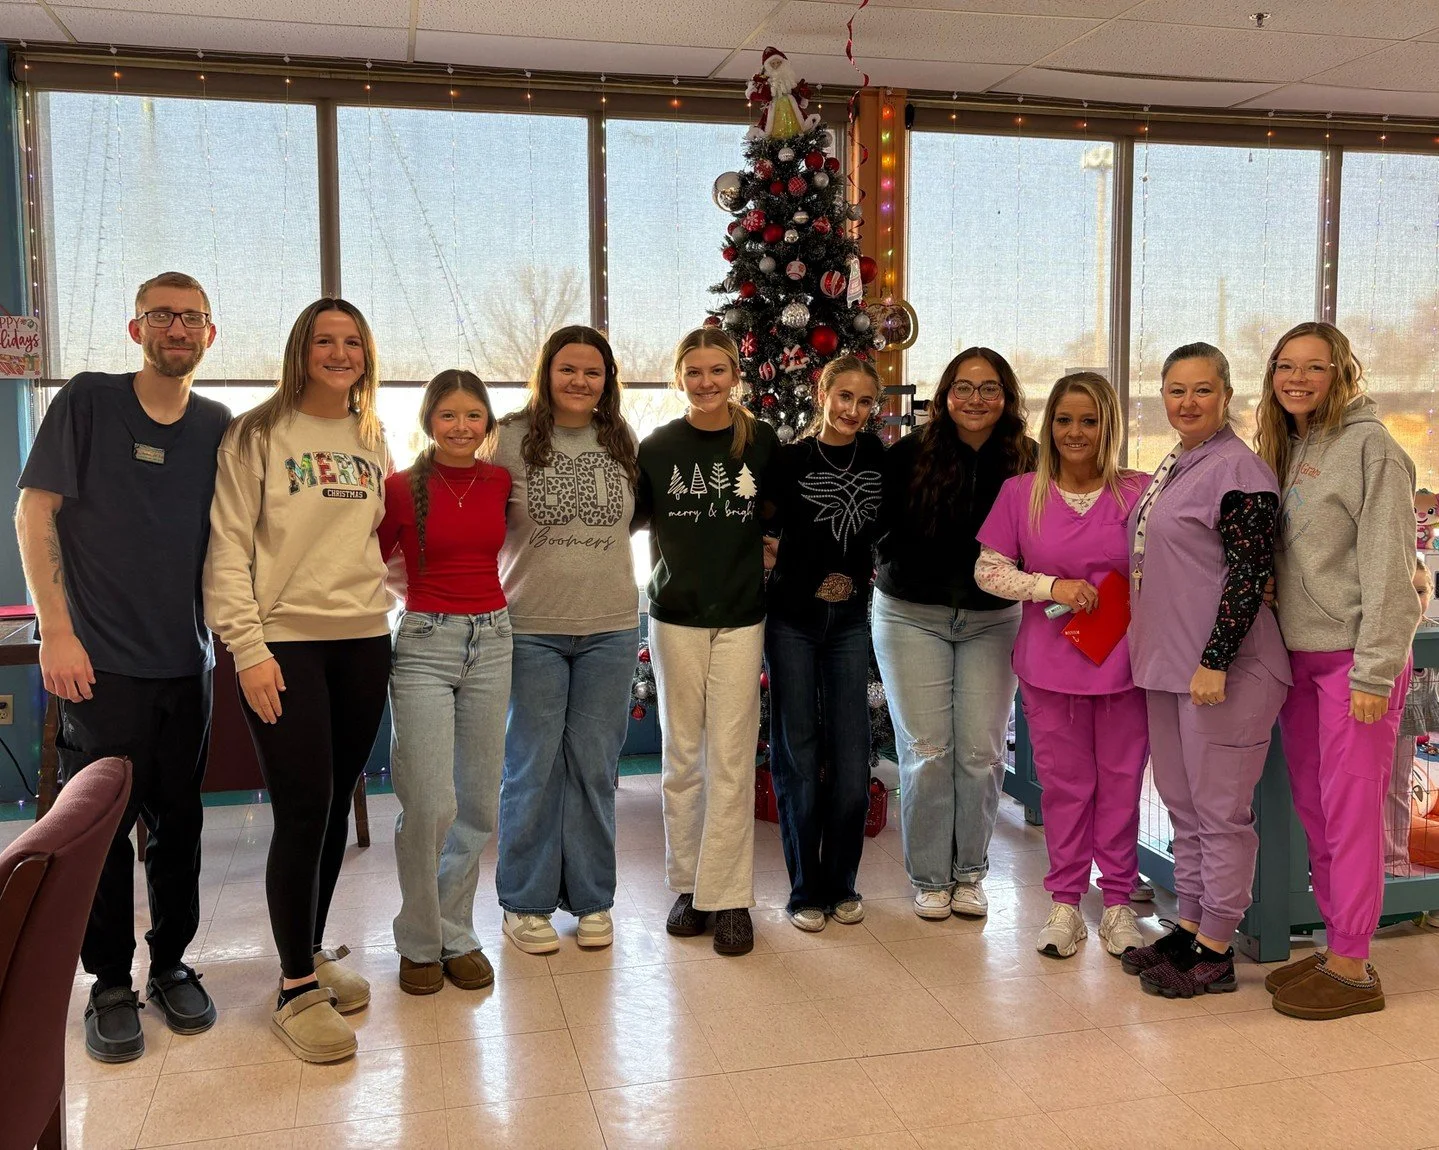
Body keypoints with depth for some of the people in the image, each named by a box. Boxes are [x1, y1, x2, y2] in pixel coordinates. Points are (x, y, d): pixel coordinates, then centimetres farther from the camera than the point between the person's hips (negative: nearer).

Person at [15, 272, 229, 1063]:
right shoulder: (87, 401, -3)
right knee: (103, 822, 3)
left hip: (187, 661, 3)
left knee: (179, 821, 10)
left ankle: (171, 964, 25)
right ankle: (110, 983, 18)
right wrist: (56, 629, -11)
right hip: (100, 660, -3)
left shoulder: (220, 427, 7)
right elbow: (34, 512, -5)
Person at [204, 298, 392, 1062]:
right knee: (302, 810, -6)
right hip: (283, 641, -5)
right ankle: (296, 990, 8)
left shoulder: (372, 441, 13)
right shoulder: (257, 435, -3)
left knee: (336, 807, 11)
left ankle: (311, 954, 28)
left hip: (363, 638, 5)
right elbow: (228, 547, -8)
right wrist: (247, 648, -14)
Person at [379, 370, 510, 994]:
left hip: (491, 641, 4)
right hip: (424, 643, -3)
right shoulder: (401, 487, -4)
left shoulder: (501, 481, 4)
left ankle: (457, 934, 24)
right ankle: (419, 942, 12)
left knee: (478, 802, 8)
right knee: (429, 804, -9)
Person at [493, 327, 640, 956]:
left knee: (594, 766, 9)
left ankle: (591, 898, 22)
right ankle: (526, 902, 18)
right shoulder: (510, 440, -3)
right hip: (532, 628, -3)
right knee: (533, 767, 4)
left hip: (611, 628, 3)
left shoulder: (622, 443, 7)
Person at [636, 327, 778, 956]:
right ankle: (688, 885, 21)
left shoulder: (761, 442, 1)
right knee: (682, 757, 8)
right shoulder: (657, 447, 1)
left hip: (740, 619, -1)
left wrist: (766, 547, 0)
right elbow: (626, 518, 8)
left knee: (730, 759, -1)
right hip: (676, 618, 1)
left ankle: (729, 897, 8)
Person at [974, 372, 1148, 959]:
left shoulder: (1140, 492, 0)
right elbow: (988, 570, 0)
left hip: (1123, 662, 0)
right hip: (1049, 662, 0)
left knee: (1121, 783, 8)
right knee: (1063, 783, 9)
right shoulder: (1021, 492, 1)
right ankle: (1065, 904, 22)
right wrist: (1051, 587, -13)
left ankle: (1118, 903, 23)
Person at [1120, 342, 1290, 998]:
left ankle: (1215, 952, 11)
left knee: (1220, 810, 1)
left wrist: (1215, 660, -21)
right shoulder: (1172, 468, 16)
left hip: (1222, 668, -9)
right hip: (1167, 664, 9)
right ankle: (1190, 927, 28)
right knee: (1182, 803, 16)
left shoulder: (1236, 468, -12)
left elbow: (1250, 572, -17)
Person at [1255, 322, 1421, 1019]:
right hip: (1298, 655, 8)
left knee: (1350, 811, -2)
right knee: (1312, 808, 12)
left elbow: (1388, 567, -15)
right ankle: (1334, 947, 23)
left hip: (1354, 659, -8)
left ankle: (1353, 969, 7)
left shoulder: (1369, 446, -10)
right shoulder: (1286, 448, 13)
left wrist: (1374, 672, -18)